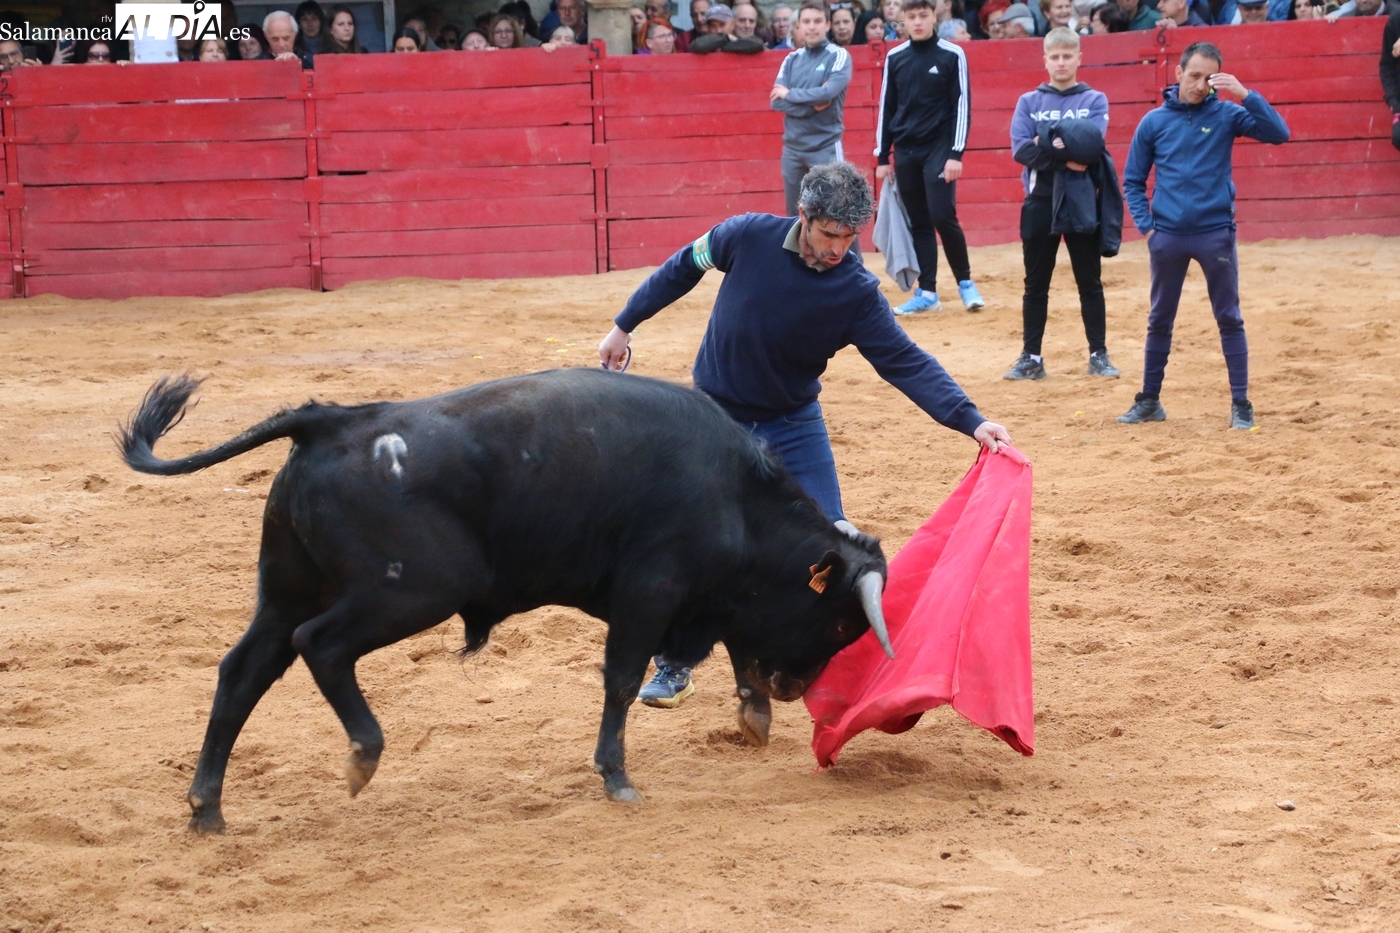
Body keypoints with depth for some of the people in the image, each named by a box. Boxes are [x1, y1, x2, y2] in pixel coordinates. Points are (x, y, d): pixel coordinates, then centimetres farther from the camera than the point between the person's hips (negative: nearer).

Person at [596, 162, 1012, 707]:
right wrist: (624, 326, 6)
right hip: (716, 417, 0)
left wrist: (970, 421, -36)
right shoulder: (748, 237, -19)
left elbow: (905, 362, -23)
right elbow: (683, 269, -2)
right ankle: (673, 666, 18)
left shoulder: (857, 293, -19)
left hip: (794, 425, 0)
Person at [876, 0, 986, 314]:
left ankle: (965, 282, 4)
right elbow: (886, 108, 11)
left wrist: (956, 154, -13)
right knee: (918, 224, 5)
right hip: (905, 152, 4)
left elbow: (962, 106, -6)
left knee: (943, 217, -13)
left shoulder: (952, 55, -4)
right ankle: (927, 293, 8)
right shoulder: (895, 58, 7)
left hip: (939, 149, -4)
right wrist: (882, 156, 8)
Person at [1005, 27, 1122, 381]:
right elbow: (1020, 149, -7)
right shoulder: (1029, 102, 6)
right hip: (1040, 202, 1)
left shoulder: (1095, 100, 4)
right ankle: (1031, 358, 11)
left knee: (1090, 282, 5)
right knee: (1036, 285, 6)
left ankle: (1098, 355, 12)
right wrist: (1064, 157, -17)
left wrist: (1046, 145, -14)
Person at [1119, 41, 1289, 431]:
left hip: (1215, 233, -1)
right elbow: (1133, 180, 10)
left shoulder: (1225, 114, -1)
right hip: (1167, 236, 2)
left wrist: (1245, 96, -22)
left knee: (1230, 320, 2)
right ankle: (1149, 401, 21)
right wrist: (1145, 224, -1)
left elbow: (1279, 133, -13)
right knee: (1159, 321, 11)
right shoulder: (1154, 122, 2)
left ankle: (1240, 403, 7)